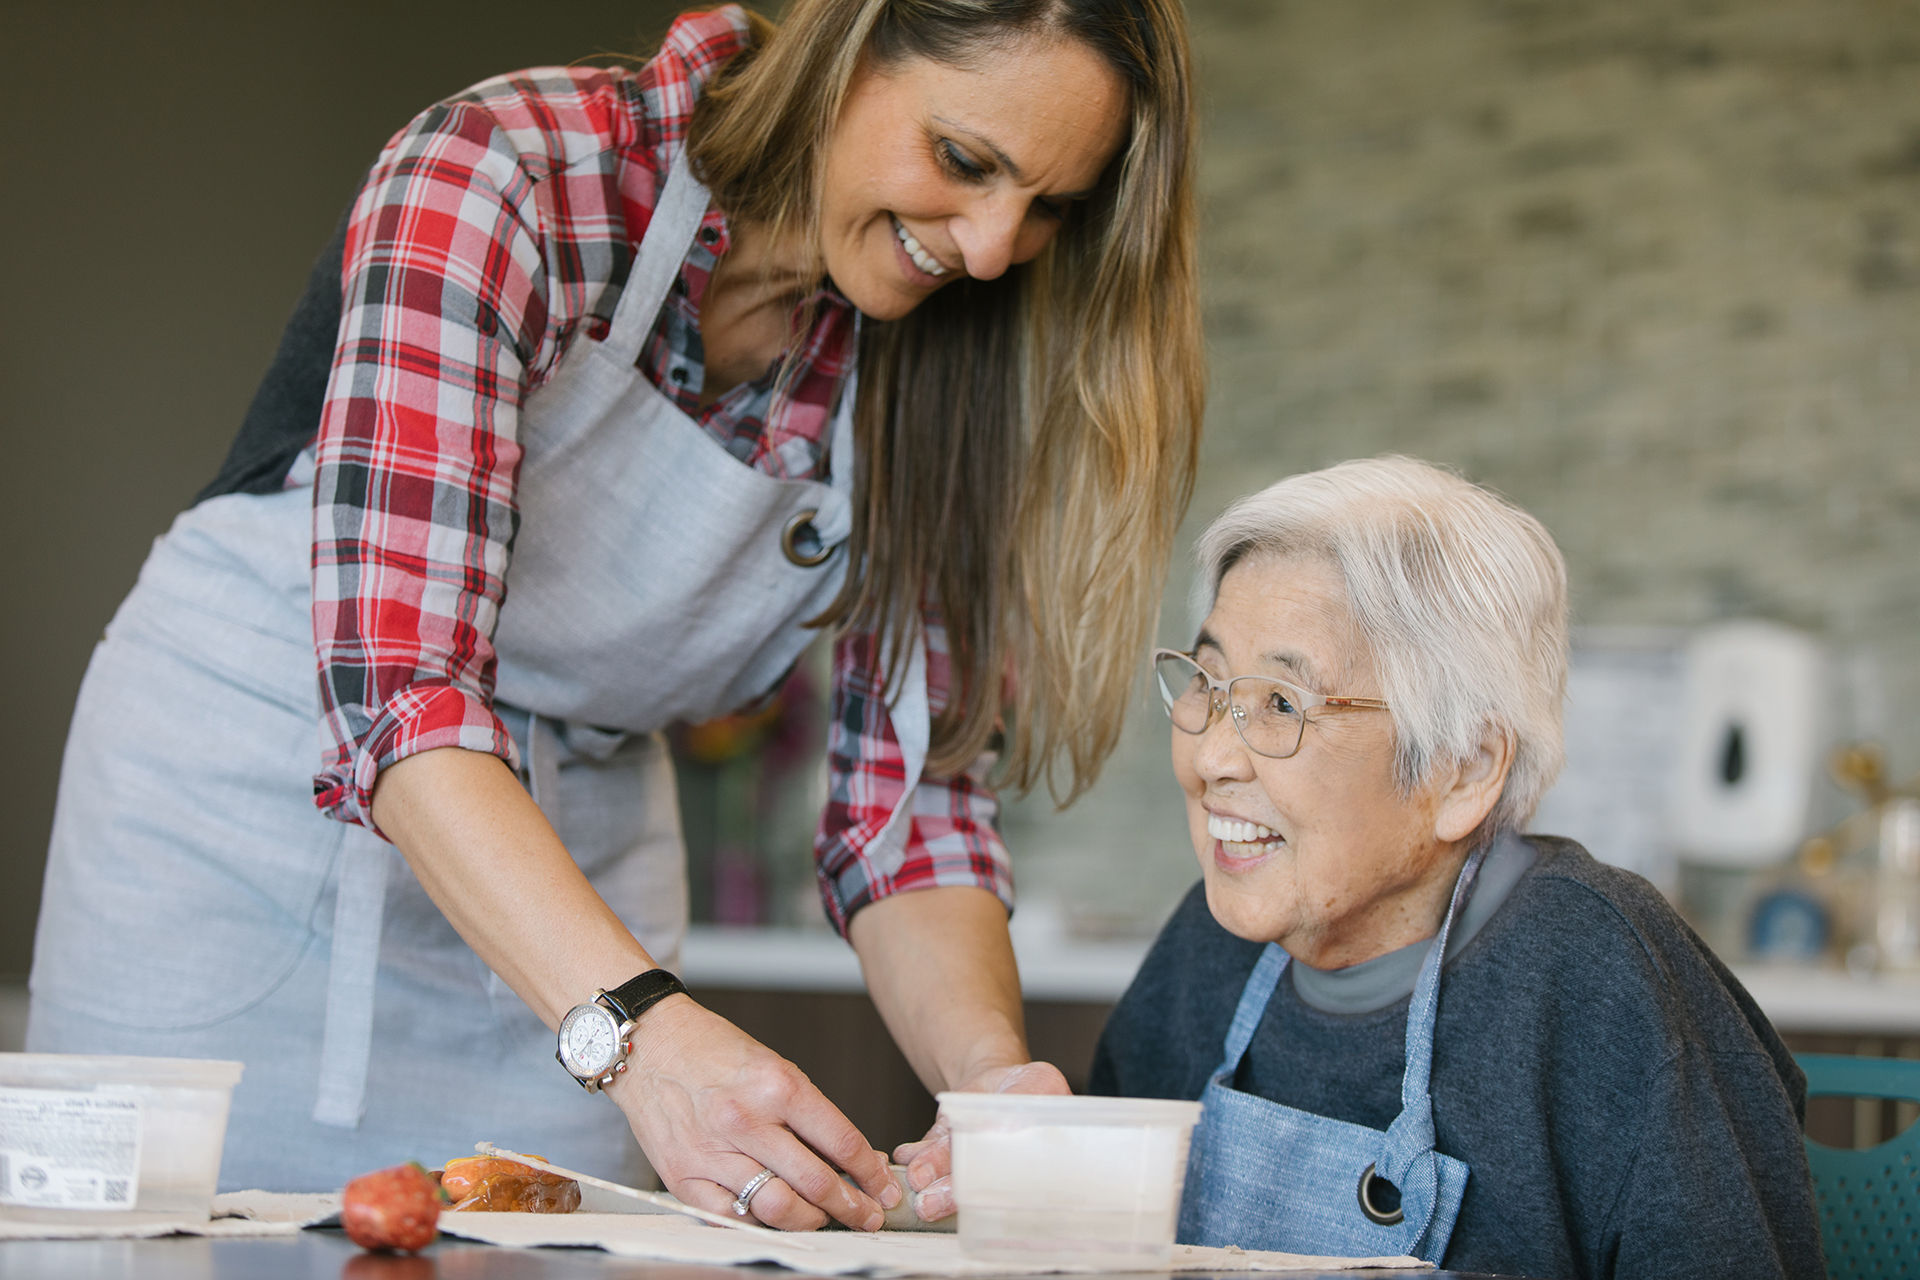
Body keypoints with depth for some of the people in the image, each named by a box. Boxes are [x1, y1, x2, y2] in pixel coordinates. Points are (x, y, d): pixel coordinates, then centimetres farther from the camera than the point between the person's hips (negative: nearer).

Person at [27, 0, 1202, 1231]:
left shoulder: (933, 369, -8)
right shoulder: (501, 175, -25)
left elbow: (911, 798, -8)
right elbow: (392, 679, -34)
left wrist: (986, 1070, -28)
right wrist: (644, 1028, -46)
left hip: (568, 875, 4)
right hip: (242, 813, -4)